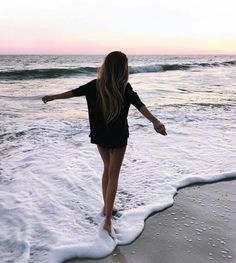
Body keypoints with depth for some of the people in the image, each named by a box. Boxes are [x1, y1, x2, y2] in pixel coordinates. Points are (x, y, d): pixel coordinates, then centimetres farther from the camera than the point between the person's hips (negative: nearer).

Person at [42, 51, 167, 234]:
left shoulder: (95, 85, -6)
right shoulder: (124, 88, -16)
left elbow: (74, 92, 4)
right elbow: (139, 105, -31)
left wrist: (52, 97, 18)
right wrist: (155, 122, -43)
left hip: (100, 136, 4)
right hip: (118, 137, -4)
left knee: (107, 169, 23)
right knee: (113, 174, 5)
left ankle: (107, 207, 34)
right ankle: (108, 219, 4)